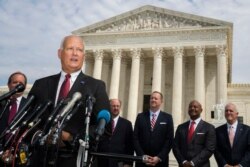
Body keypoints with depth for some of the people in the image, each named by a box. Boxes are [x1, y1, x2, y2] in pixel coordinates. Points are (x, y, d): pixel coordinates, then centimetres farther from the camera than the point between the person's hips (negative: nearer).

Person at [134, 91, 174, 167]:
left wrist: (159, 157, -11)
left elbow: (169, 140, -2)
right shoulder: (140, 116, 6)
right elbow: (135, 138, 2)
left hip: (160, 161, -1)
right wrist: (142, 156, -9)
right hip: (142, 160, 1)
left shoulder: (167, 118, 4)